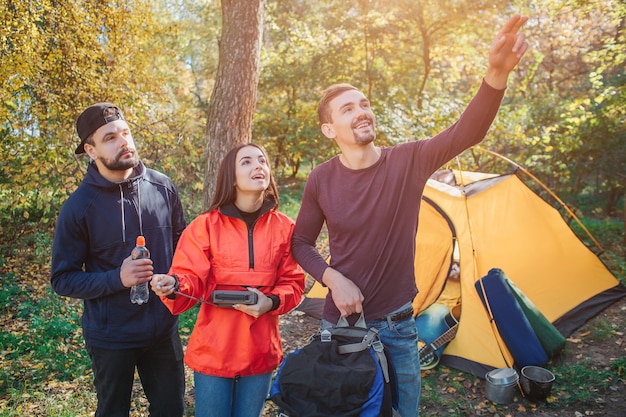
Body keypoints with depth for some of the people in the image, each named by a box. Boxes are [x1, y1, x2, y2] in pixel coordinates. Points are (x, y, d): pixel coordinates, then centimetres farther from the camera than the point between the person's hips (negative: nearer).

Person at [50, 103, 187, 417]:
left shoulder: (162, 186, -5)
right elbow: (62, 279, -9)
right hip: (111, 337, -2)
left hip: (164, 329, 3)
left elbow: (181, 241, 10)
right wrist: (117, 278, -24)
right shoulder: (78, 207, -14)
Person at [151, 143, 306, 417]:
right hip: (214, 350, -2)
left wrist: (271, 302, -16)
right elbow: (193, 278, -11)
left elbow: (293, 282, 3)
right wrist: (173, 285, -32)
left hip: (260, 351, 2)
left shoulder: (284, 227, -1)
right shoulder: (206, 225, -7)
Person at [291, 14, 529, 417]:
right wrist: (333, 278, -15)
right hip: (341, 321, 0)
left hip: (397, 327, 1)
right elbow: (301, 243, 3)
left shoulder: (408, 162, -10)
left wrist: (497, 73, -42)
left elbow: (465, 133, -25)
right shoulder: (321, 180, -7)